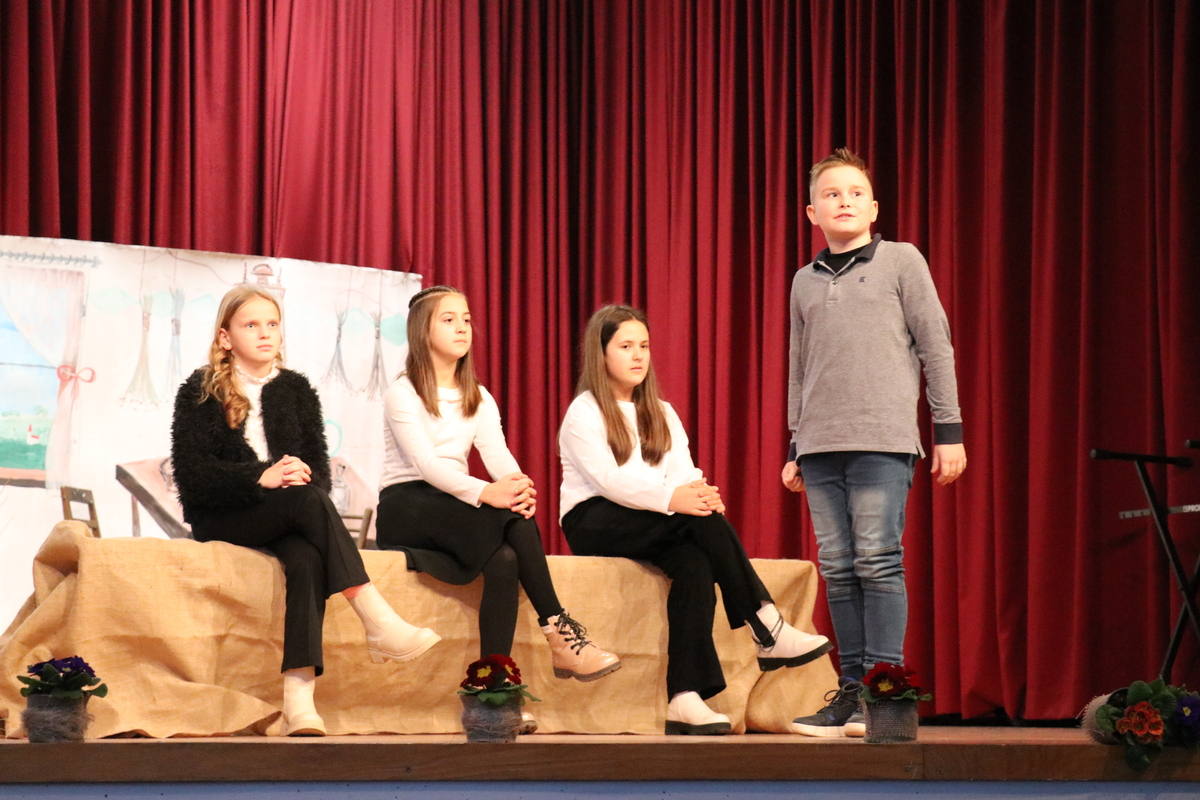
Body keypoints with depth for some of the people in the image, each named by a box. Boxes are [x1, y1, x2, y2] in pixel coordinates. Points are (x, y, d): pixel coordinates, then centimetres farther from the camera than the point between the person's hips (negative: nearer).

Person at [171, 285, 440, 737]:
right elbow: (191, 473, -8)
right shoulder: (200, 392, 5)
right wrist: (262, 477, -22)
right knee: (307, 500, -34)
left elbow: (319, 466, 8)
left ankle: (298, 698, -50)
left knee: (307, 560, -34)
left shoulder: (295, 390, 16)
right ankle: (379, 624, -41)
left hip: (286, 521, 3)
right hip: (220, 520, -3)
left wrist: (302, 476, -17)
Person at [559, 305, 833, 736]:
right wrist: (672, 497, -32)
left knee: (695, 564, -31)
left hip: (653, 524, 6)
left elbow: (683, 473, 2)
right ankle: (767, 631, -32)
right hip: (594, 523, -6)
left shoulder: (662, 414, 18)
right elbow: (608, 479, -18)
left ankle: (686, 698, -40)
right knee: (703, 519, -30)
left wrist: (699, 490, -24)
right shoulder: (584, 413, -1)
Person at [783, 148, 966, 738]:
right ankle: (851, 690, 6)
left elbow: (936, 347, 4)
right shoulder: (805, 281, 17)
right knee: (838, 570, 2)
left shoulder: (901, 261, 6)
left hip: (882, 439, -4)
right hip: (820, 446, 4)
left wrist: (948, 430, 0)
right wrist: (794, 448, 17)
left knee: (877, 561, -9)